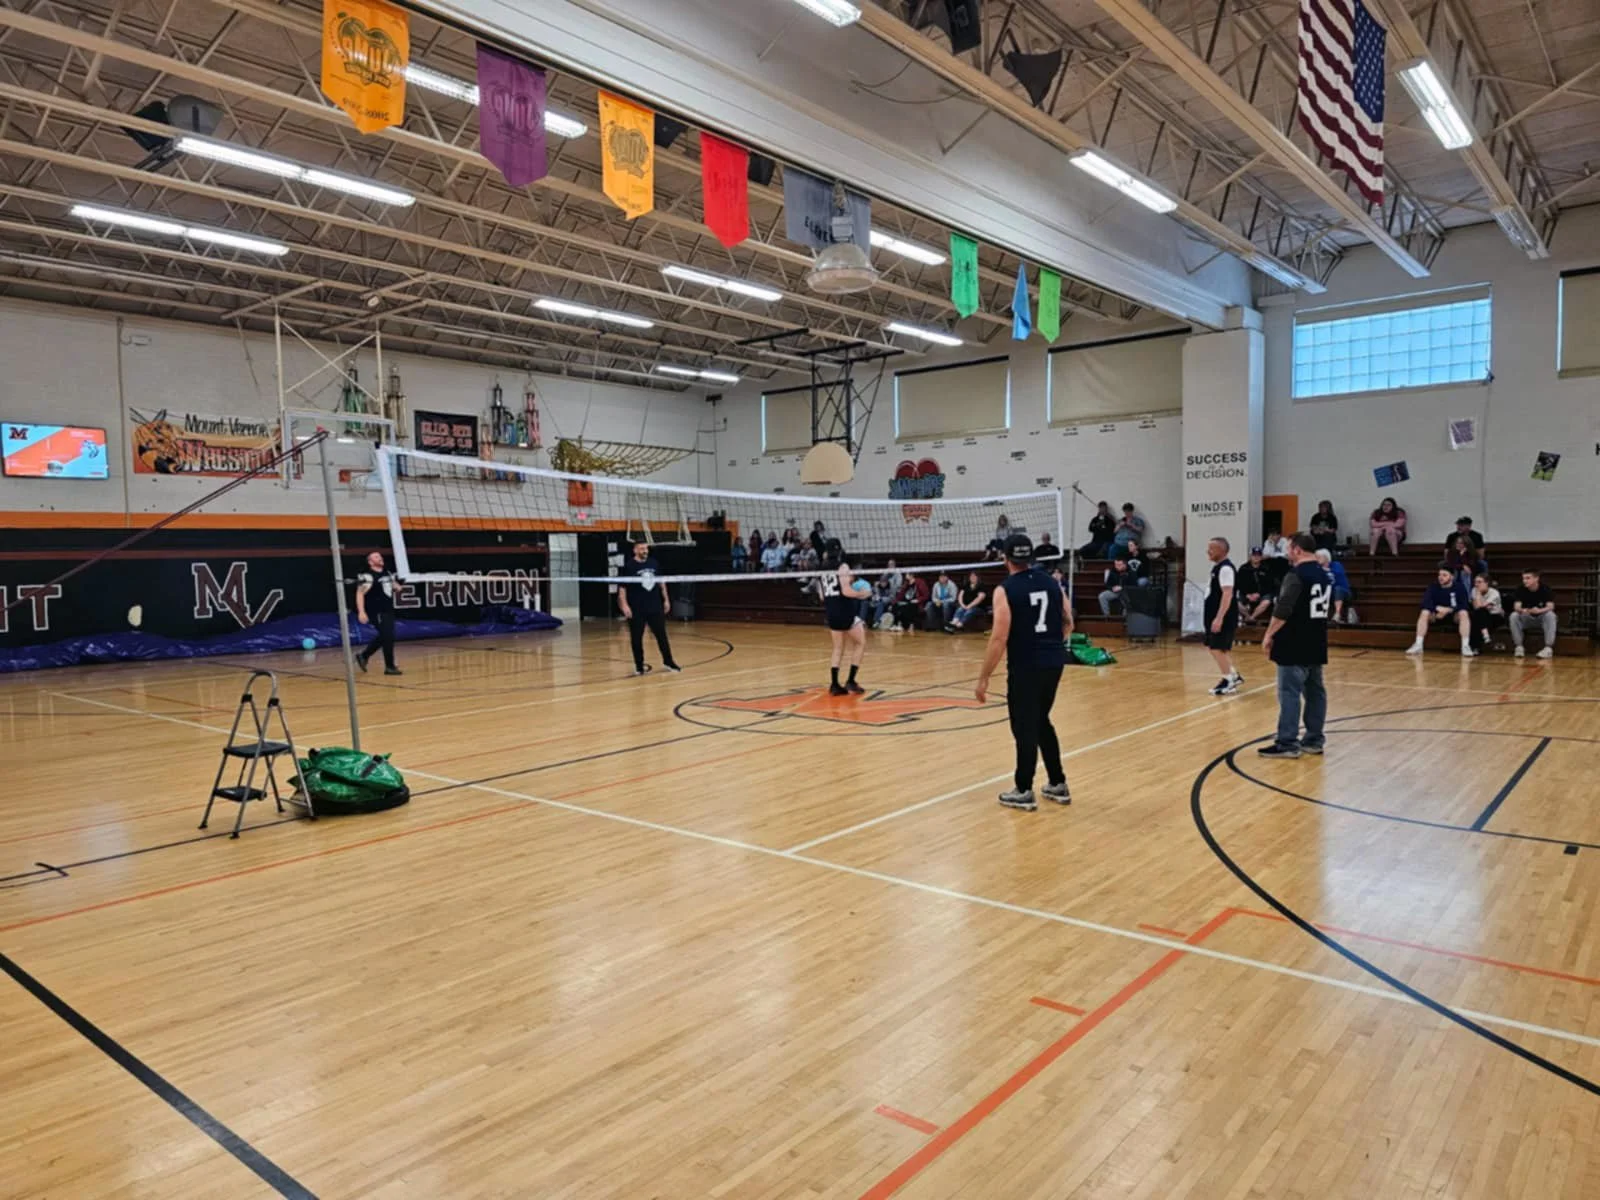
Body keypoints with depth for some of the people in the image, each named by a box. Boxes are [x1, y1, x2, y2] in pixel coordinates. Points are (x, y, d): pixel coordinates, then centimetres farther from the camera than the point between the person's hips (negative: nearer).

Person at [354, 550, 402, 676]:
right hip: (377, 612, -8)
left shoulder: (387, 573, 11)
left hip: (388, 611, 8)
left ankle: (363, 656, 31)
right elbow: (360, 594, -18)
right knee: (388, 637, -8)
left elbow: (395, 586, 28)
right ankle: (390, 667, 2)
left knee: (384, 637, 15)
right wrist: (361, 612, -26)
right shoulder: (367, 576, -14)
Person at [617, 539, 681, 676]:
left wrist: (666, 599, 13)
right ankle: (639, 666, 15)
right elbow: (622, 587, -9)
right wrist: (624, 605, -17)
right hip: (636, 610, -4)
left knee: (662, 635, 8)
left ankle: (668, 661, 20)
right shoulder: (628, 566, -8)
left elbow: (661, 583, 16)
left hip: (655, 607, 4)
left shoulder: (653, 563, 6)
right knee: (637, 638, 4)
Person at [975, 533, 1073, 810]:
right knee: (1041, 722, 21)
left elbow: (999, 638, -16)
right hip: (1054, 663, 6)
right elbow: (1068, 624, 14)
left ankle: (1024, 792, 14)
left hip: (1025, 667, -6)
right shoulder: (1051, 583, 7)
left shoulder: (1006, 590, -11)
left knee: (1025, 728, 5)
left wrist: (984, 678, -11)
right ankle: (1058, 785, 26)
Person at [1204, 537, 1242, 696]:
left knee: (1218, 649, -5)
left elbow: (1227, 594, -25)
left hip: (1223, 618, -10)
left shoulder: (1225, 568, -18)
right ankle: (1234, 676, 26)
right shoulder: (1217, 567, 13)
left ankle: (1228, 682, 6)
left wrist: (1219, 618, -29)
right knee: (1213, 647, 16)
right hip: (1215, 616, 10)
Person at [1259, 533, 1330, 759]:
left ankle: (1287, 743, -5)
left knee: (1290, 693, -6)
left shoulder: (1296, 575, -16)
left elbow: (1282, 611, -21)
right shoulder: (1325, 576, 12)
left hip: (1295, 646, -9)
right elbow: (1327, 608, 20)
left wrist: (1269, 635, -11)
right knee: (1315, 691, 12)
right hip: (1317, 644, 9)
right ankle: (1314, 740, 18)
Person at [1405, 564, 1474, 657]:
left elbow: (1464, 605, -20)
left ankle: (1465, 646, -31)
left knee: (1463, 613, -31)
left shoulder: (1459, 586, -13)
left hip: (1454, 615, -1)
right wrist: (1437, 608, -36)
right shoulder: (1433, 586, -11)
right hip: (1437, 615, 1)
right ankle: (1418, 645, -27)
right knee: (1424, 613, -27)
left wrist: (1448, 610, -32)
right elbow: (1425, 602, -19)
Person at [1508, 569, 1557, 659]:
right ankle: (1519, 647, -21)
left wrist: (1539, 610, -48)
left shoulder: (1545, 589, -17)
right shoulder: (1521, 590, -12)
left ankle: (1549, 648, -34)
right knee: (1514, 616, -28)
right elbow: (1516, 606, -21)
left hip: (1542, 615, -2)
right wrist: (1522, 610, -46)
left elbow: (1551, 606, -26)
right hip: (1527, 617, 2)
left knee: (1550, 615, -34)